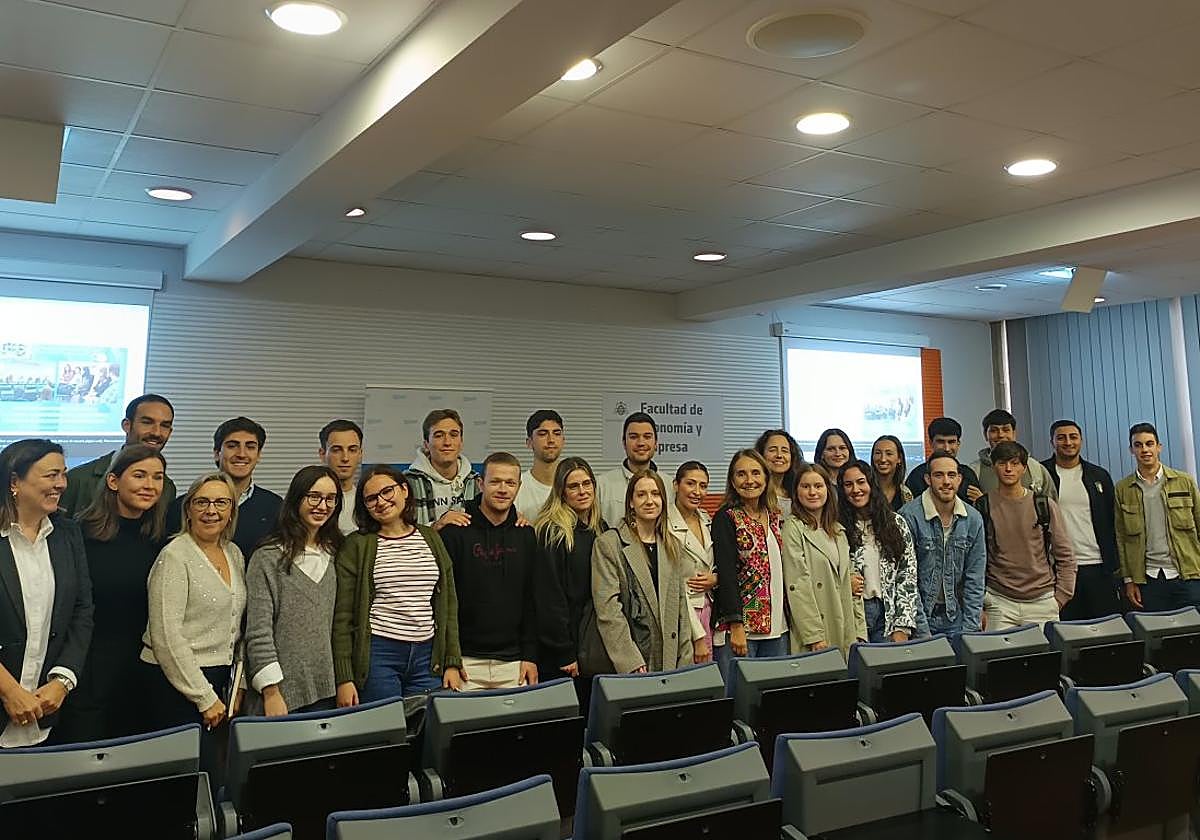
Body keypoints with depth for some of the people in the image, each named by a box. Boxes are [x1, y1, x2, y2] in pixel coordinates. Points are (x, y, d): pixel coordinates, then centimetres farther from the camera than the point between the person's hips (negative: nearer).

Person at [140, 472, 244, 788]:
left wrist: (237, 685, 10)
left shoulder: (234, 554, 11)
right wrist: (205, 698, -14)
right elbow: (167, 637, -16)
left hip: (219, 681, 7)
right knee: (203, 782, -9)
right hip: (176, 685, -7)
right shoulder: (175, 556, -11)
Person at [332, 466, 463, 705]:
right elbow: (342, 615, -3)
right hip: (376, 654, -3)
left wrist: (453, 662, 6)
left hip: (427, 656, 3)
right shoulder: (356, 545, -1)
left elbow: (449, 604, 12)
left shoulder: (431, 538, 10)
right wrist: (344, 678, -7)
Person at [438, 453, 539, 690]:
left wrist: (530, 656, 6)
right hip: (466, 661, -3)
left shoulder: (525, 536, 9)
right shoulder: (455, 531, -4)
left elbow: (531, 601, 11)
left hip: (512, 662, 3)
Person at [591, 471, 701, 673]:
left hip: (668, 661, 5)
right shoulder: (608, 544, -5)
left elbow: (681, 605, 14)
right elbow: (607, 610, -11)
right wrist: (633, 664, -16)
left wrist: (685, 661, 8)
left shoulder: (671, 546, 13)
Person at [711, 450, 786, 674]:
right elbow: (726, 572, -12)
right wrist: (736, 626, -17)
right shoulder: (725, 518, -6)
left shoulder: (774, 517, 12)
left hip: (777, 629, 6)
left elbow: (781, 569, 16)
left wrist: (788, 620, 11)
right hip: (740, 626, -6)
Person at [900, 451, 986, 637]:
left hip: (956, 619, 4)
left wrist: (969, 630, -4)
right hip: (922, 616, -3)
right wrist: (922, 631, -14)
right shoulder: (909, 517, -13)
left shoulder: (973, 519, 1)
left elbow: (974, 581, 2)